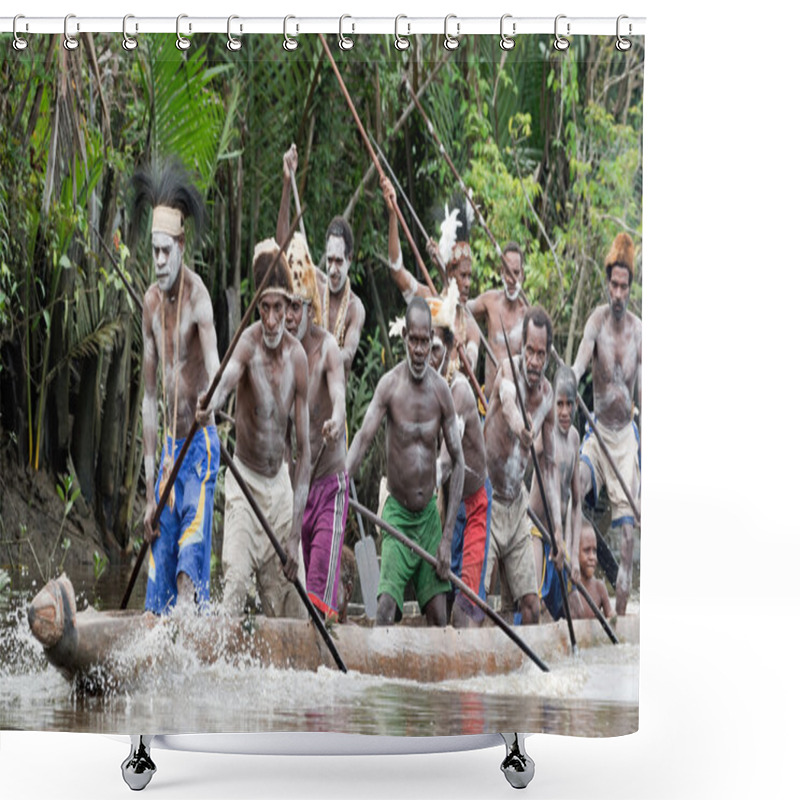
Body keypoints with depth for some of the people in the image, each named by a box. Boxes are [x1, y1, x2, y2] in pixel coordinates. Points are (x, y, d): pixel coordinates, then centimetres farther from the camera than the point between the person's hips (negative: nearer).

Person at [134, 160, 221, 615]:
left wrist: (209, 402, -57)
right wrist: (149, 485, 8)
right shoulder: (151, 303, 5)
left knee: (190, 559, -16)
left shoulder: (198, 295, -15)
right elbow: (150, 397, 9)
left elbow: (214, 371, -31)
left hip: (200, 444, -6)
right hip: (170, 446, 6)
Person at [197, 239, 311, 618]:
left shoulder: (298, 357, -6)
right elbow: (228, 375, -42)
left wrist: (295, 534, -9)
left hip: (281, 483, 4)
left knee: (289, 596, 4)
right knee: (236, 577, -19)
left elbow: (303, 451, -4)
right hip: (245, 480, -4)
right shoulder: (248, 343, -16)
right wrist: (212, 403, -68)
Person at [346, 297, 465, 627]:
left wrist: (447, 537, -4)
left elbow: (457, 461, 2)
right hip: (397, 513, -3)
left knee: (439, 616, -1)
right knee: (386, 606, -17)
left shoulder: (441, 390, -3)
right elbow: (363, 438, -20)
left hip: (430, 514, 3)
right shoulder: (389, 385, -10)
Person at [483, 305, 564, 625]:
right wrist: (518, 424, -65)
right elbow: (507, 400, -41)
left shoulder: (547, 394, 3)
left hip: (517, 503, 6)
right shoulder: (509, 369, -14)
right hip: (488, 498, -6)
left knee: (532, 605, 2)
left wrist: (557, 527, 5)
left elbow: (549, 465, 10)